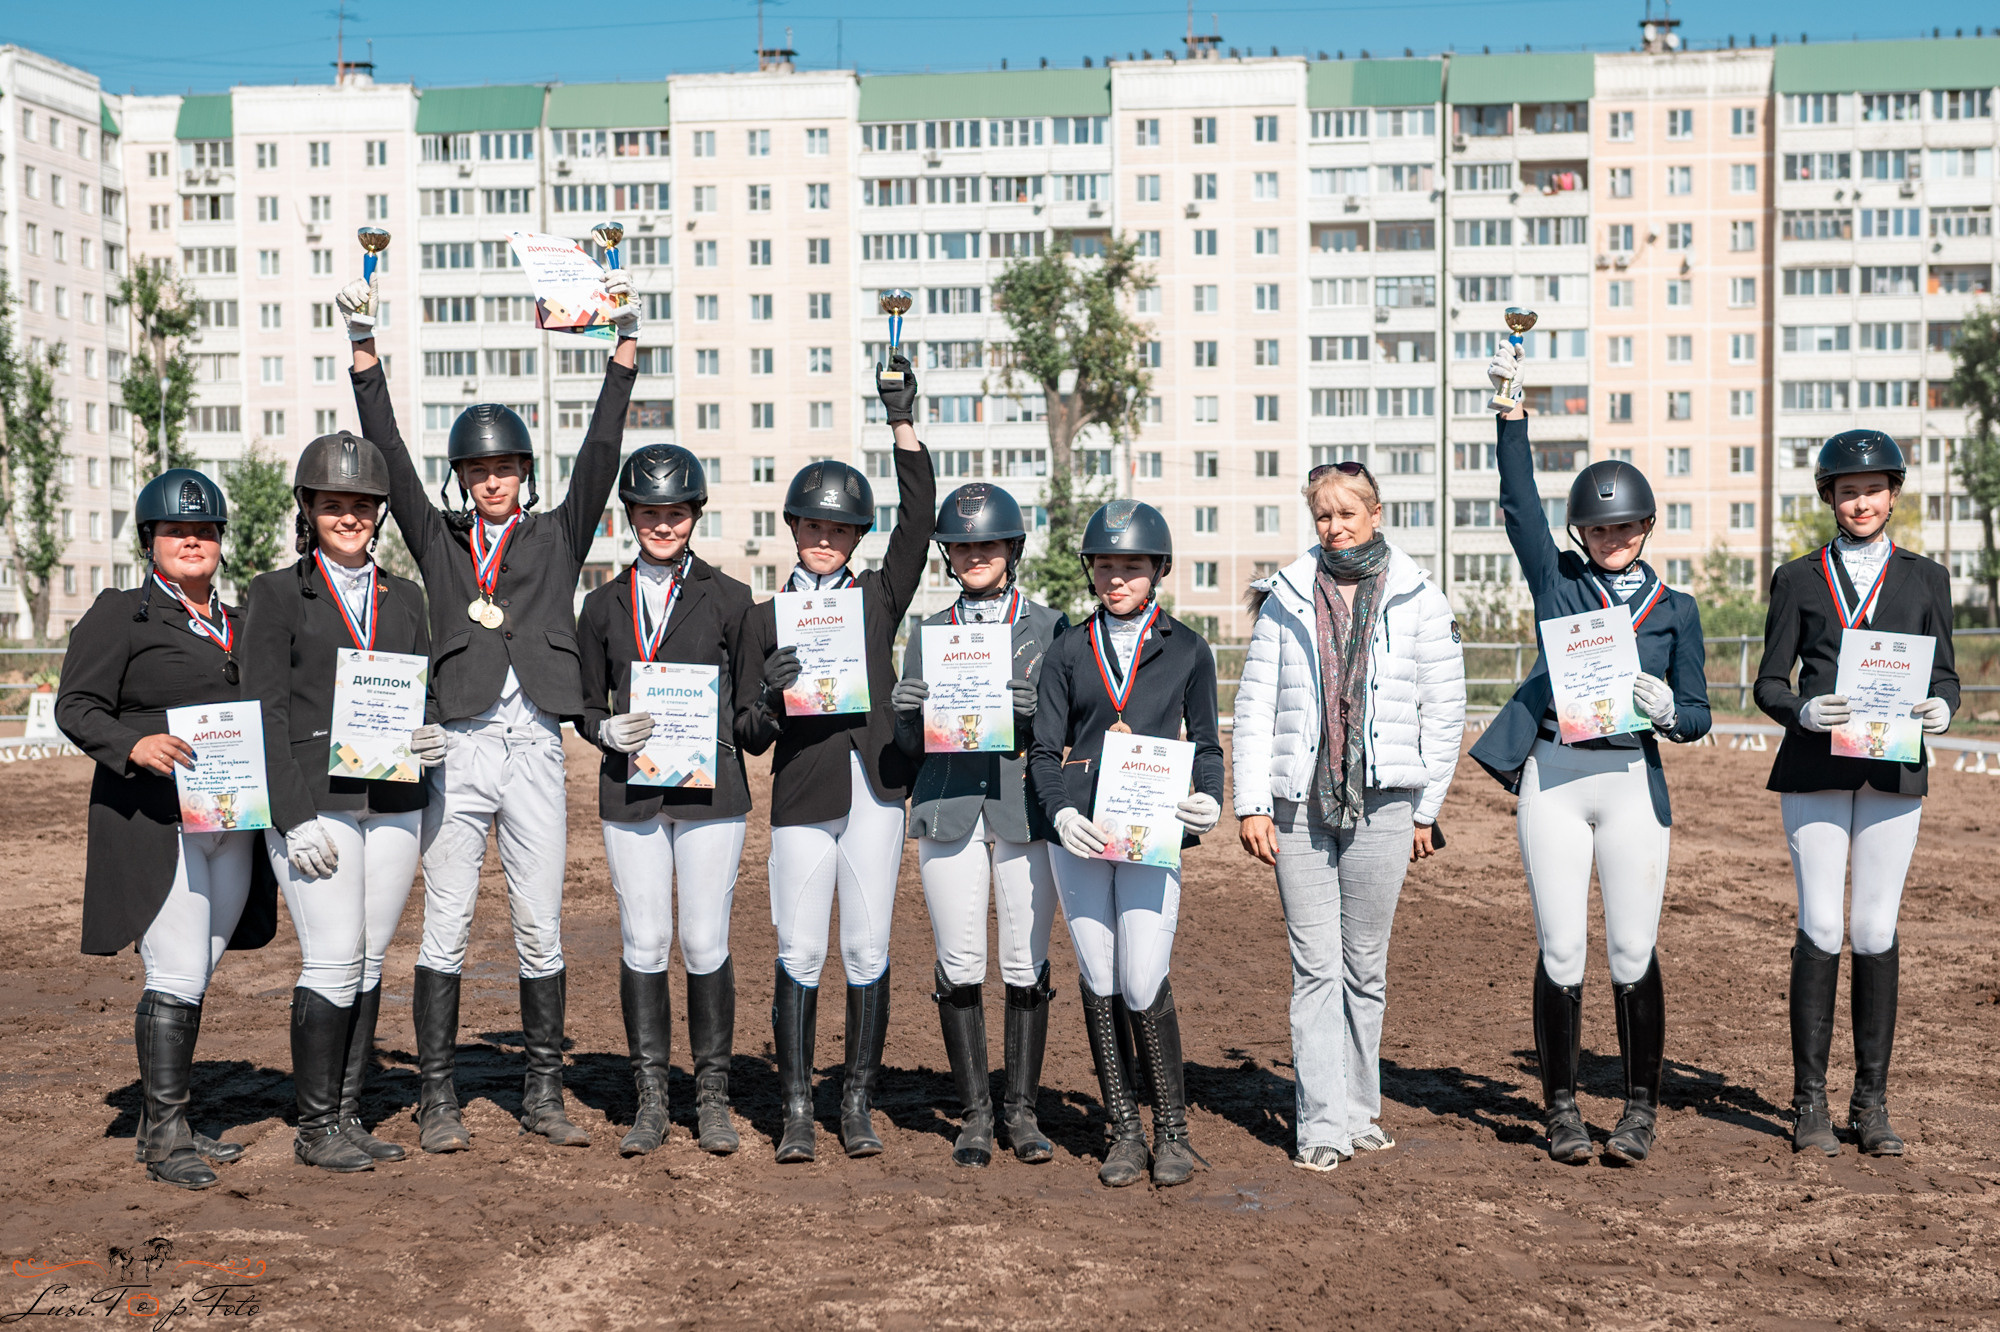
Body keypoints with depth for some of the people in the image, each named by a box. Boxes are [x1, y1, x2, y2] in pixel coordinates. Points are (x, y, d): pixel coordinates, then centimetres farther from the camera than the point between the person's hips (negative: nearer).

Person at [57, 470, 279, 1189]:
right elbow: (76, 707, -7)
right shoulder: (119, 615, 0)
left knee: (194, 977, 10)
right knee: (177, 978, -10)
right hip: (157, 824, -6)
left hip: (231, 826, 6)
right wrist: (136, 744, -25)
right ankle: (164, 1137, -2)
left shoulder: (235, 623, 19)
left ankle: (161, 1126, 19)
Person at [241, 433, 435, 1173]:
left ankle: (349, 1116, 16)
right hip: (313, 801, -4)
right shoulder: (275, 595, 1)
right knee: (333, 960, -7)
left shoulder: (404, 599, 14)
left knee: (369, 961, 7)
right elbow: (265, 712, -5)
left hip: (392, 801, 4)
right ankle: (315, 1126, 5)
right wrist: (295, 818, -13)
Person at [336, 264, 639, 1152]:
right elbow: (390, 462, 2)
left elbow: (599, 454, 1)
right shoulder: (439, 540, 11)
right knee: (444, 933, 0)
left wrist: (625, 341, -7)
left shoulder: (558, 537, 11)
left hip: (535, 752, 0)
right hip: (458, 751, 0)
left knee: (541, 934, 5)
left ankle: (543, 1096, 13)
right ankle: (437, 1101, 7)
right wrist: (364, 348, -5)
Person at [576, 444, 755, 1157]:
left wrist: (721, 739, -10)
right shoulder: (603, 605, 11)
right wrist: (609, 731, -7)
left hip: (710, 790, -2)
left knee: (706, 943, -1)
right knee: (643, 944, 2)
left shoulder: (729, 598, 5)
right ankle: (650, 1099, 12)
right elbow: (587, 705, 14)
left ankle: (713, 1097, 11)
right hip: (631, 794, 2)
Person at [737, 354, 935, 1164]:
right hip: (803, 795, -1)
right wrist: (768, 698, -17)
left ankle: (858, 1104, 13)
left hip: (876, 789, 1)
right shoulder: (764, 618, 10)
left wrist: (902, 420, -7)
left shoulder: (878, 598, 12)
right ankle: (796, 1111, 5)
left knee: (867, 950, 3)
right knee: (800, 952, -3)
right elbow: (749, 735, 6)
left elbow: (919, 520, -2)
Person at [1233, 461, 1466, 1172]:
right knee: (1315, 966, -1)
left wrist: (1426, 808, 4)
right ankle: (1321, 1125, 2)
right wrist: (1251, 804, -1)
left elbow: (1444, 710, 6)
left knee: (1366, 965, 7)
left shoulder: (1418, 600, 4)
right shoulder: (1287, 596, 7)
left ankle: (1359, 1111, 20)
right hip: (1299, 802, 0)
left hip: (1383, 804, 0)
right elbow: (1254, 704, 6)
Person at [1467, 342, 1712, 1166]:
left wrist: (1667, 710, -15)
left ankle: (1640, 1108, 15)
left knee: (1633, 953, 2)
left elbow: (1697, 716, 9)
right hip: (1553, 777, 0)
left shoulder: (1675, 608, 10)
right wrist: (1511, 409, -11)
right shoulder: (1558, 581, 9)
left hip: (1633, 779, 0)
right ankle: (1561, 1109, 13)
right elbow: (1519, 500, -2)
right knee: (1561, 952, 2)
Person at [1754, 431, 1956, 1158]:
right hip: (1815, 769, -1)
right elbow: (1769, 682, 6)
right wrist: (1803, 711, -16)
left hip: (1894, 770, 1)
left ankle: (1872, 1103, 11)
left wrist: (1940, 709, -11)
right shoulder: (1797, 579, 9)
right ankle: (1810, 1102, 6)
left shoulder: (1925, 578, 13)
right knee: (1820, 926, -3)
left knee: (1876, 930, 1)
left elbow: (1944, 674, 12)